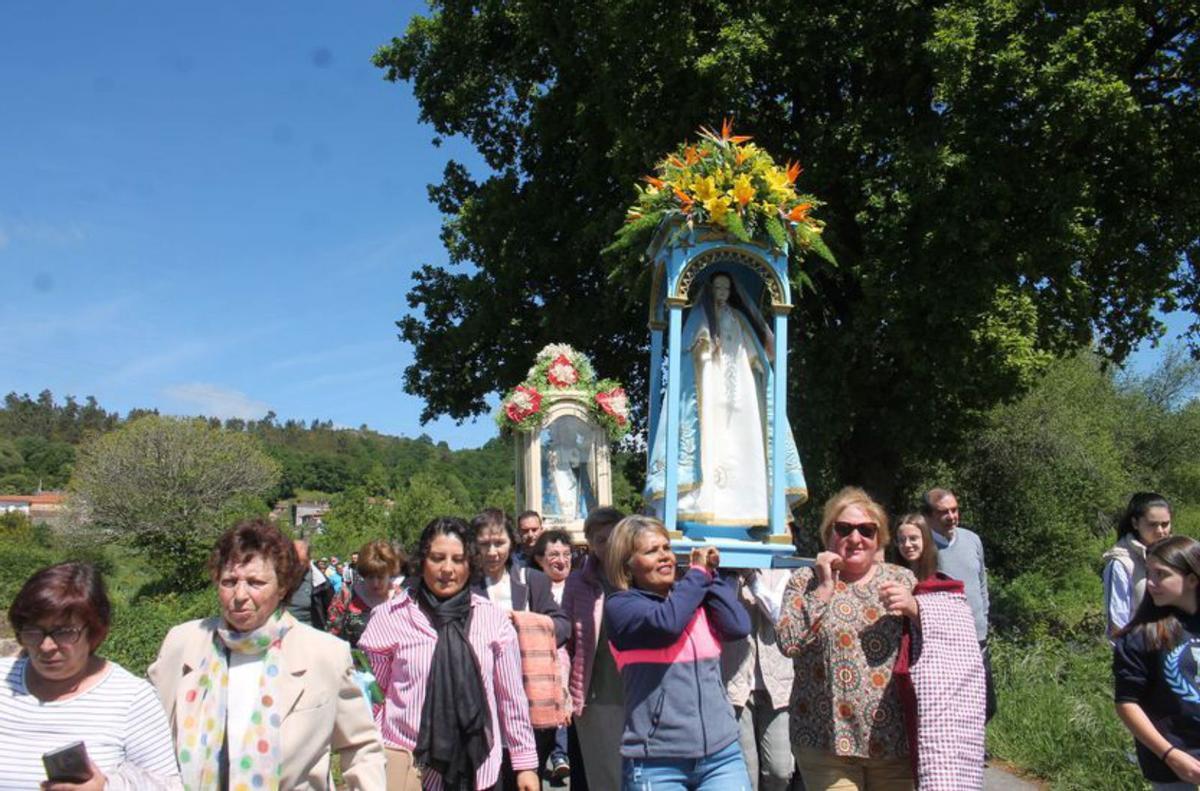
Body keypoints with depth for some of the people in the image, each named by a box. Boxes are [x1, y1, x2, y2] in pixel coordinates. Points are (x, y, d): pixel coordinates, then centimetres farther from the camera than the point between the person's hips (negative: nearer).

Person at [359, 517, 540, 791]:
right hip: (407, 766, -1)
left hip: (476, 766, 2)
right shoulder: (391, 616, -5)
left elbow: (512, 695, 5)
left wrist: (525, 763, 8)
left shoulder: (492, 618, -1)